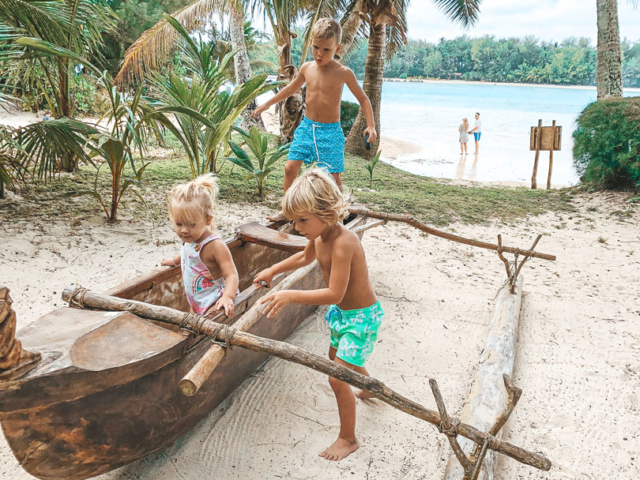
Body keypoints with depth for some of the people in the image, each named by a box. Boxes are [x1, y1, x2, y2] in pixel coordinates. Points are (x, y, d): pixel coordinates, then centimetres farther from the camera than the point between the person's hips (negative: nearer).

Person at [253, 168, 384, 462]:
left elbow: (334, 294, -35)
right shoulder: (319, 235, -7)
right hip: (341, 313, 10)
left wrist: (291, 296, -38)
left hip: (361, 316, -10)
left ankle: (348, 439, 16)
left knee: (338, 377, -6)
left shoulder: (342, 243, -34)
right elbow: (305, 257, 17)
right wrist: (273, 271, 13)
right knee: (336, 358, 29)